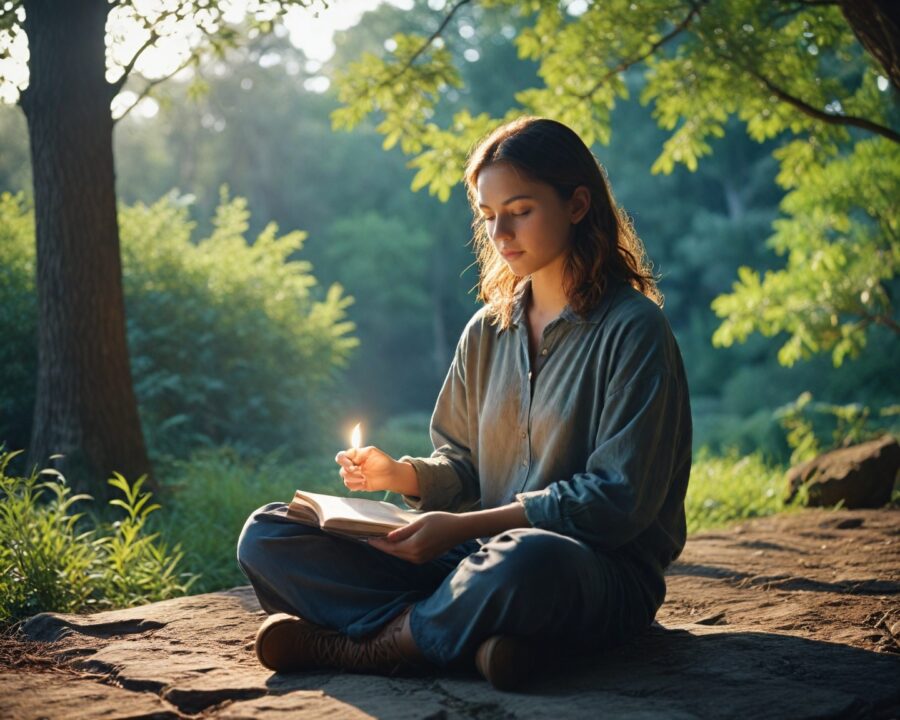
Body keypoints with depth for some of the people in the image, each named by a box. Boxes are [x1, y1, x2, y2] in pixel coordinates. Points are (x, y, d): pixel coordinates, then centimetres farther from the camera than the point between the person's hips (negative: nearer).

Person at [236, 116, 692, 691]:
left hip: (603, 573, -6)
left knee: (526, 561, -44)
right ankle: (474, 637, -23)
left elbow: (617, 500, -14)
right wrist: (402, 474, -5)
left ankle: (360, 643, -19)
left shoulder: (633, 329, -7)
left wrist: (464, 526, -17)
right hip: (479, 558, 6)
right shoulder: (487, 332, 13)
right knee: (267, 536, -8)